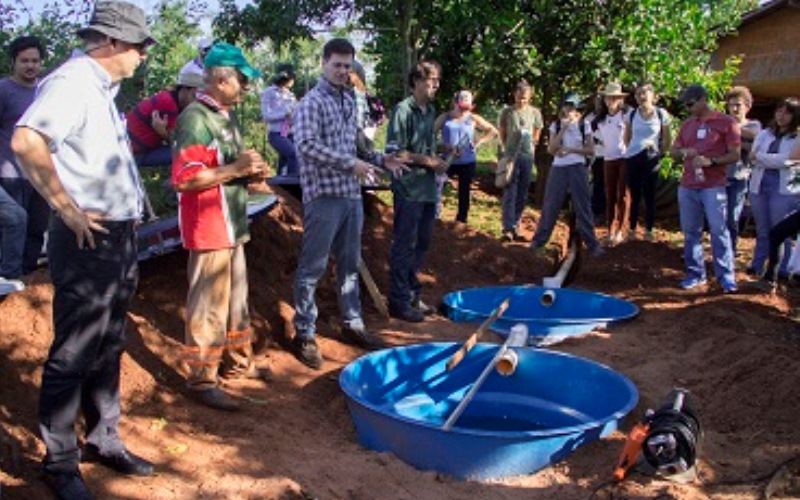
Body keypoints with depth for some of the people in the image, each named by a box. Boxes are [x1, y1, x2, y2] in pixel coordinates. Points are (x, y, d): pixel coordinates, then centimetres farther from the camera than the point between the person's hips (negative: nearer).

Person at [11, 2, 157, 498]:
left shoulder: (102, 88, 15)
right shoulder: (73, 81, -15)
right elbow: (26, 141, -31)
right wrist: (67, 207, -25)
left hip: (120, 238, 10)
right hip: (87, 241, -10)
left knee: (108, 349, 18)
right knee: (73, 355, 0)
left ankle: (104, 439, 31)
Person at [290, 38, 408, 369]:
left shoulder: (349, 101, 15)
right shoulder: (312, 102, -9)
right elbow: (307, 146, -21)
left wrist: (380, 160, 9)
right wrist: (351, 164, -22)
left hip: (352, 194, 8)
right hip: (324, 196, -8)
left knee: (350, 263, 15)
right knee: (313, 267, -1)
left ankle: (352, 324, 28)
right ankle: (304, 335, 7)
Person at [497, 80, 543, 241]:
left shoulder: (535, 112, 3)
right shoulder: (507, 112, -3)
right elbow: (502, 133, 6)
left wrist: (531, 147, 11)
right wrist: (508, 149, 5)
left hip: (528, 156, 3)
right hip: (511, 156, -3)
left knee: (522, 195, 7)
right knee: (510, 193, -5)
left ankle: (515, 226, 16)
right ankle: (508, 228, -6)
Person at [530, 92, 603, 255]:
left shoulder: (584, 125, 1)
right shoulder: (556, 125, 4)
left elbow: (590, 150, -2)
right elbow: (551, 149, -6)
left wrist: (570, 149, -14)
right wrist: (563, 129, -13)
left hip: (578, 168, -1)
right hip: (558, 168, 1)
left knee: (583, 207, 0)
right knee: (550, 205, 5)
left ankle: (592, 244, 5)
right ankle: (539, 240, 15)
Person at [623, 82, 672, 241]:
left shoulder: (661, 114, -4)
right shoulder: (632, 114, 2)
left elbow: (667, 139, 3)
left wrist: (660, 153, -1)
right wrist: (631, 150, 6)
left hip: (651, 159, -2)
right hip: (632, 158, 2)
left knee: (649, 195, 3)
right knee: (634, 195, 7)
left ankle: (649, 231, 11)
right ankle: (632, 230, 14)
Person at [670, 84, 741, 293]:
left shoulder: (726, 123, -3)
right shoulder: (687, 124, 14)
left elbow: (735, 155, -6)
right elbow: (673, 151, 19)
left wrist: (711, 161, -20)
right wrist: (683, 152, -4)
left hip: (713, 187, -6)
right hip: (687, 187, 6)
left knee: (719, 231, -7)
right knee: (690, 232, 9)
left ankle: (726, 277, -2)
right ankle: (695, 273, 18)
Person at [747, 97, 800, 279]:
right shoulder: (764, 134, 12)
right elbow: (753, 159, 1)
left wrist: (760, 156, -9)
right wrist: (776, 161, -14)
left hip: (784, 190, -4)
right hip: (759, 187, 5)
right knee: (762, 232, 14)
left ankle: (780, 271, 9)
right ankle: (757, 268, 22)